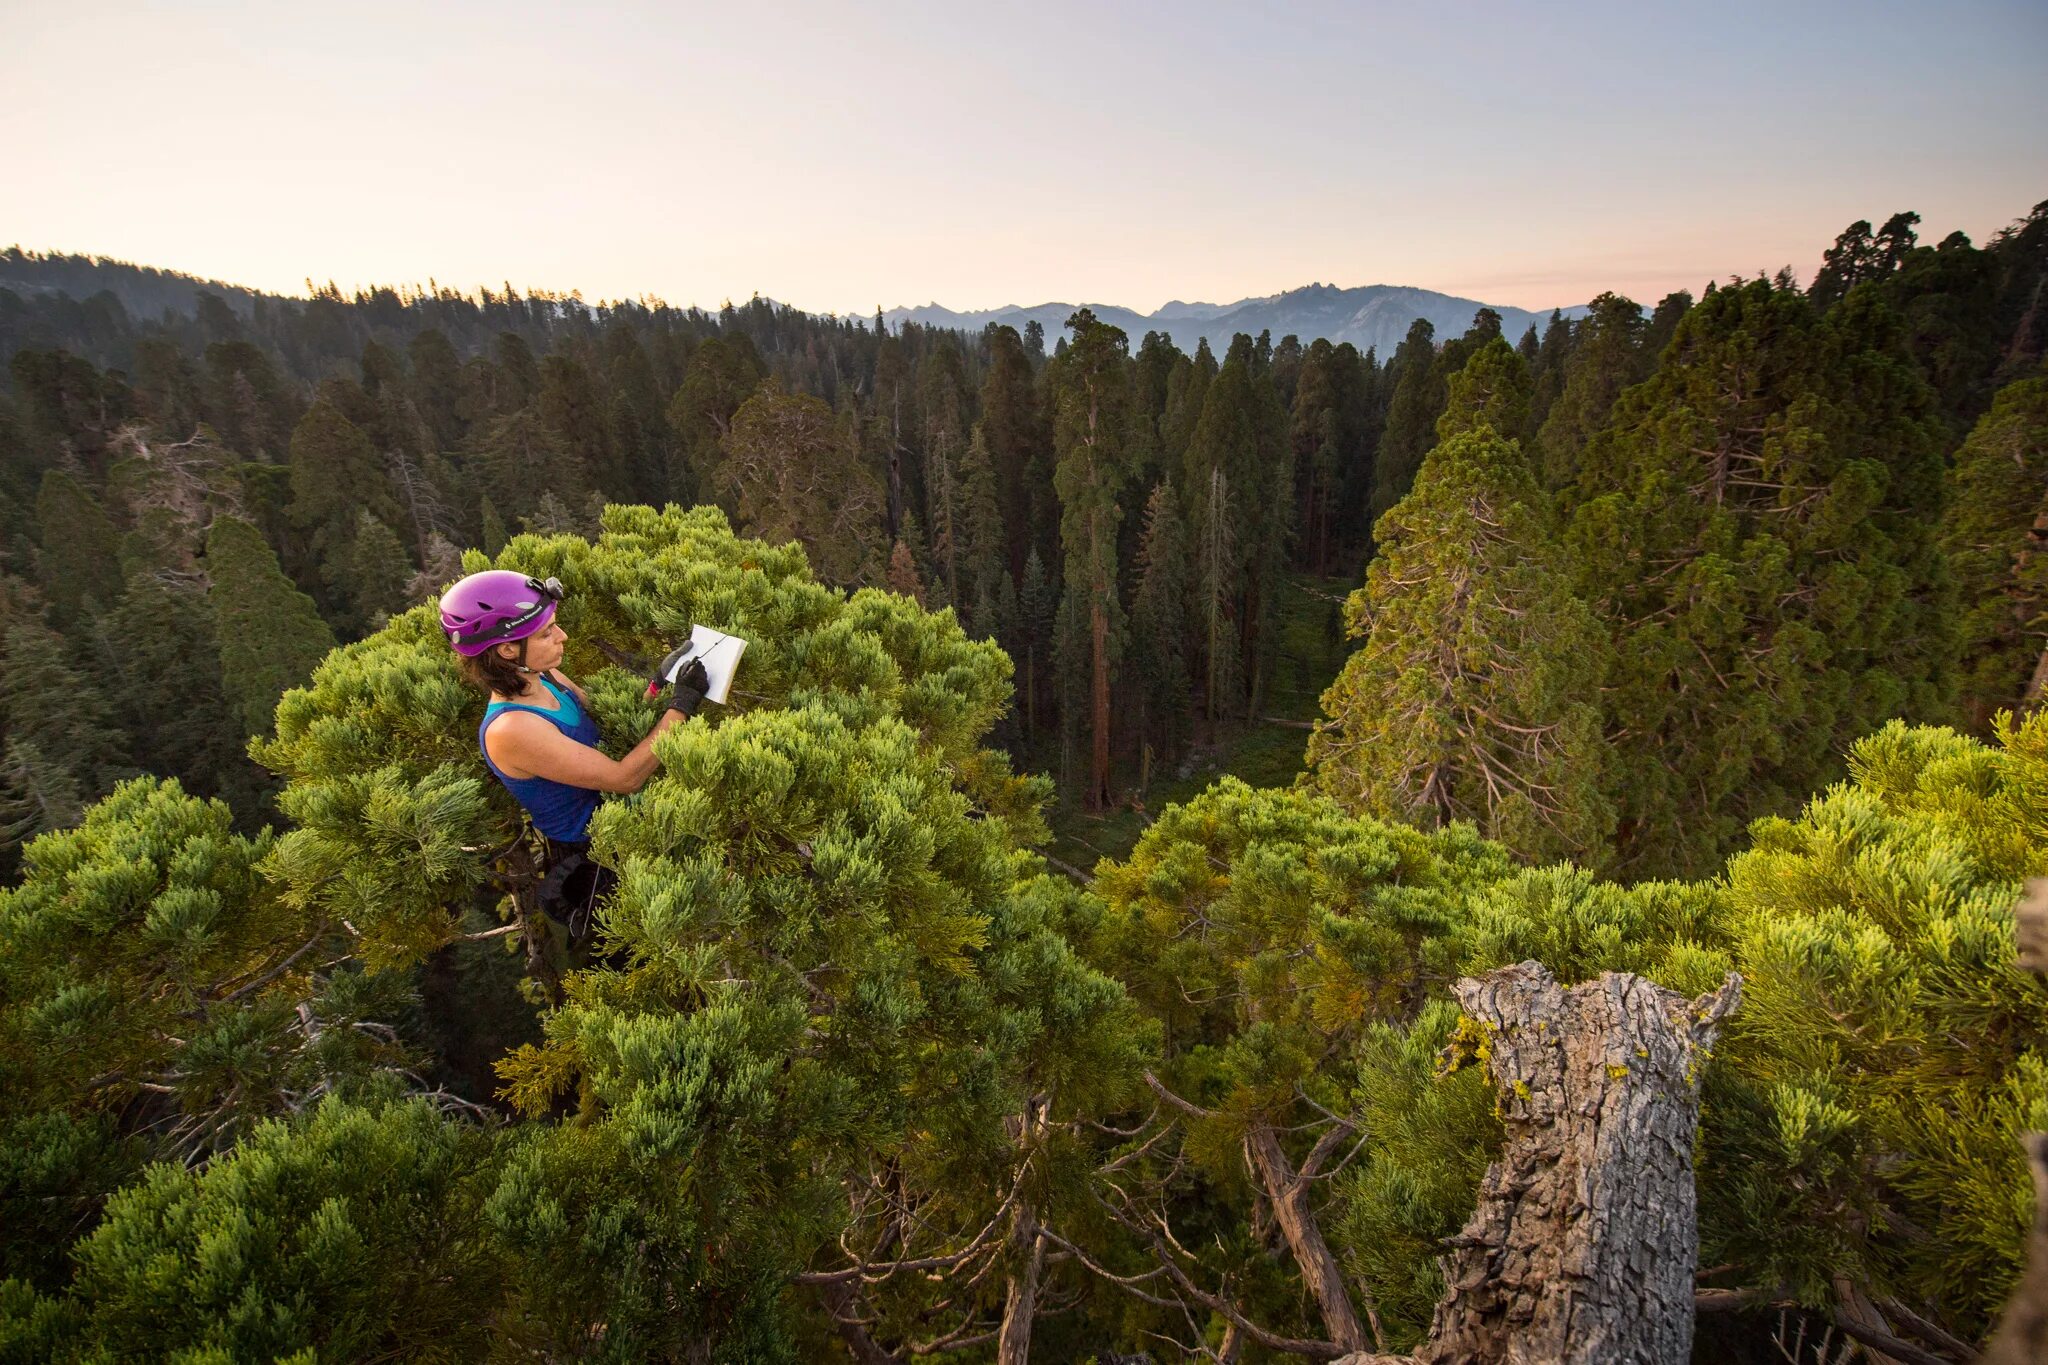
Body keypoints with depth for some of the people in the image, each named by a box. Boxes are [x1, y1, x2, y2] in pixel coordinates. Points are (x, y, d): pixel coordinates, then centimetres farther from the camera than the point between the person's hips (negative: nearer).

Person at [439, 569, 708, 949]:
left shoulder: (544, 677, -3)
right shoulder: (509, 729, -28)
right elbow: (625, 777, -27)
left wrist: (662, 680, -8)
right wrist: (680, 705, -25)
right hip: (592, 866, -8)